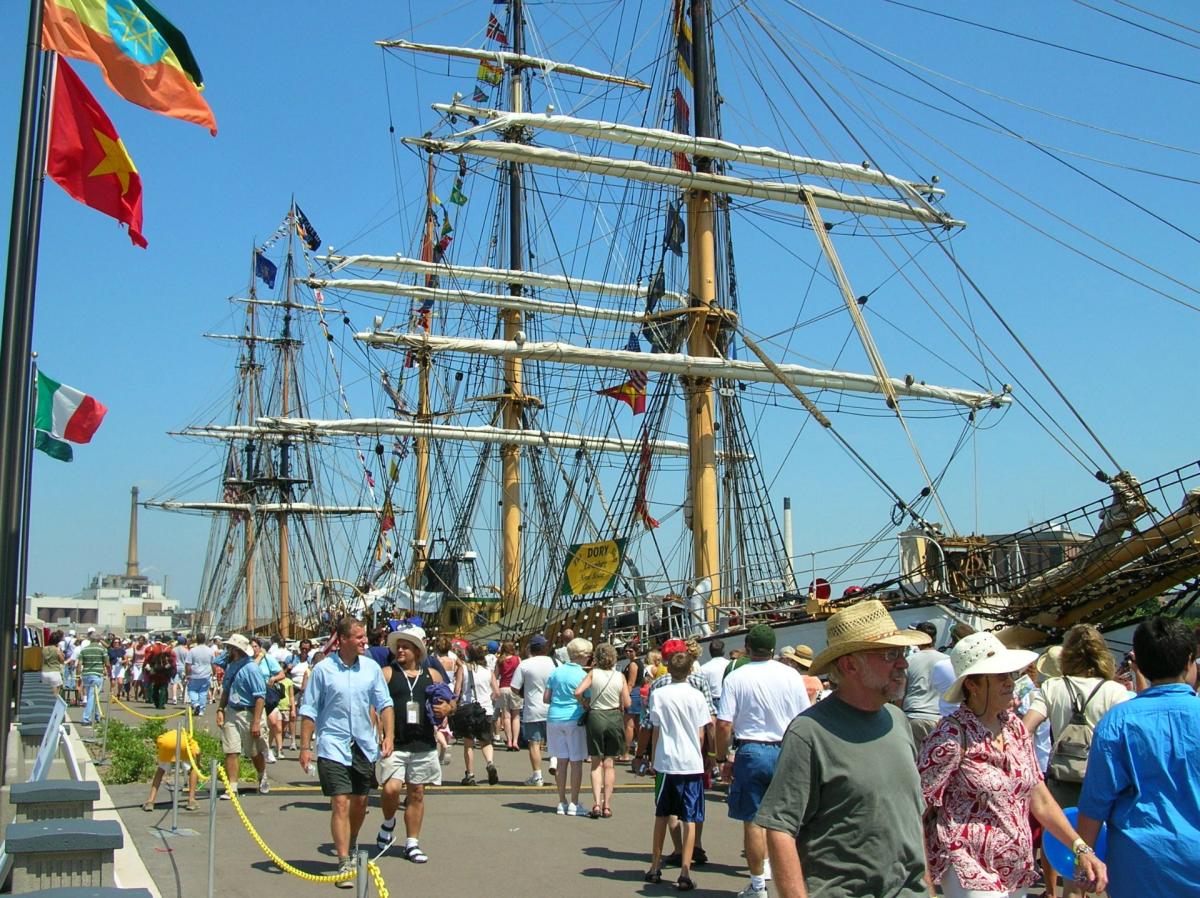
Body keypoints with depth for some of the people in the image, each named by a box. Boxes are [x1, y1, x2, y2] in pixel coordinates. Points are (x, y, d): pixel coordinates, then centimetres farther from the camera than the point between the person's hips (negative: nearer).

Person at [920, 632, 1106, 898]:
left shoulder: (1014, 726, 4)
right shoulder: (952, 735, -16)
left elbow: (1040, 800, 10)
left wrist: (1082, 848, 0)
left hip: (1018, 872, 7)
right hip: (970, 876, -6)